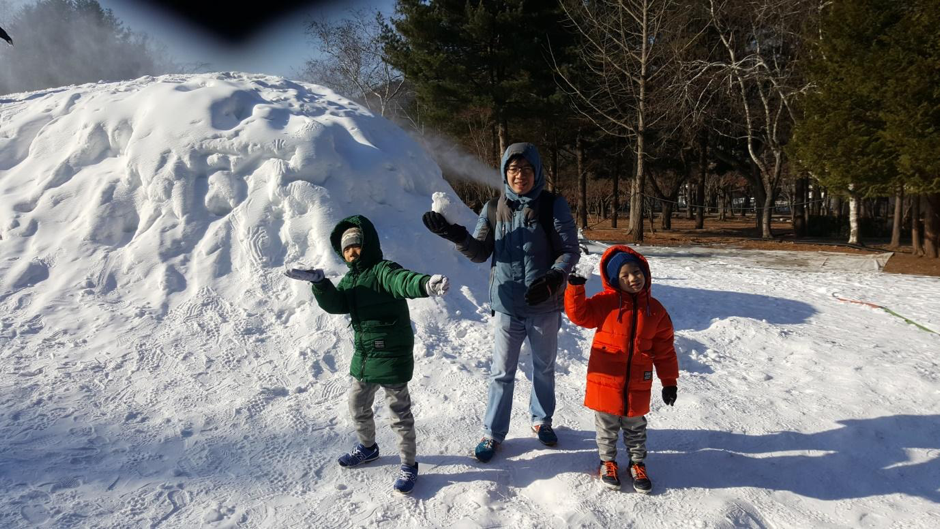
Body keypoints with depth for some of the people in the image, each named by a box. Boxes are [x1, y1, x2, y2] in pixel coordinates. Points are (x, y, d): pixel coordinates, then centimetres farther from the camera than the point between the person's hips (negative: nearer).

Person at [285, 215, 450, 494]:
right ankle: (367, 447, 48)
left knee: (399, 413, 4)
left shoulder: (384, 271, -15)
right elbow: (335, 304, -5)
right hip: (363, 357, 8)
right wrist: (319, 282, -22)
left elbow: (404, 281, -36)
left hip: (392, 357, -8)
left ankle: (409, 465, 20)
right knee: (357, 406, 23)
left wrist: (427, 284, -59)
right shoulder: (350, 280, 11)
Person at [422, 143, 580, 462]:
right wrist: (455, 235, -17)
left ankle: (541, 420, 39)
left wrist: (553, 279, -26)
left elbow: (570, 251, -8)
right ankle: (493, 433, 22)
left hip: (544, 306, -1)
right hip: (506, 305, 1)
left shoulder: (553, 207, -9)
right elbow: (480, 253, 0)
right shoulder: (494, 210, 0)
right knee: (502, 372, 8)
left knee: (544, 367, 18)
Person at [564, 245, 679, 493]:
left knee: (635, 427, 18)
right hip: (606, 379, -2)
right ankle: (608, 461, 34)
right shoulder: (605, 302, -8)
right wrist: (575, 286, -26)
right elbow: (579, 313, -14)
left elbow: (664, 349, 3)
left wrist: (669, 381, 4)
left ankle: (637, 463, 37)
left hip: (637, 384, 2)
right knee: (606, 426, 14)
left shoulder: (655, 309, -1)